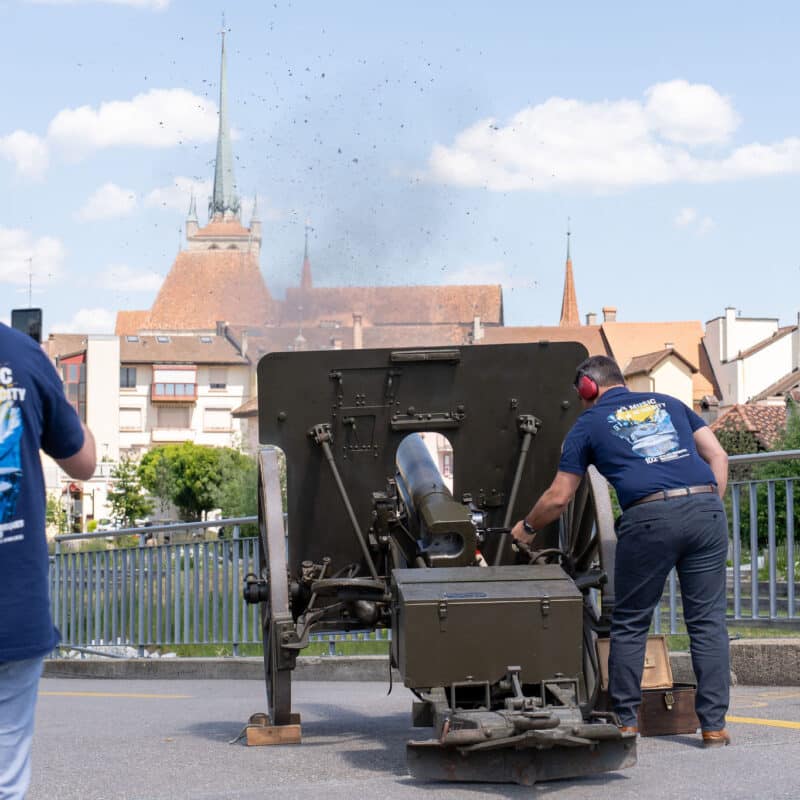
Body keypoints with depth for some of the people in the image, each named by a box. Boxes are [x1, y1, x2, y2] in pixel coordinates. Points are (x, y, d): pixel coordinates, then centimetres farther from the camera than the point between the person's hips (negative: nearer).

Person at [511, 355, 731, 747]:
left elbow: (558, 498, 18)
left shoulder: (589, 424, 15)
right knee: (707, 621, 7)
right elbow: (718, 455, 16)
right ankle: (713, 724, 5)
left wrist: (526, 528, 33)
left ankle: (624, 722, 14)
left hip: (649, 516, -3)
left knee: (630, 625, 11)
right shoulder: (667, 403, 24)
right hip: (706, 506, 3)